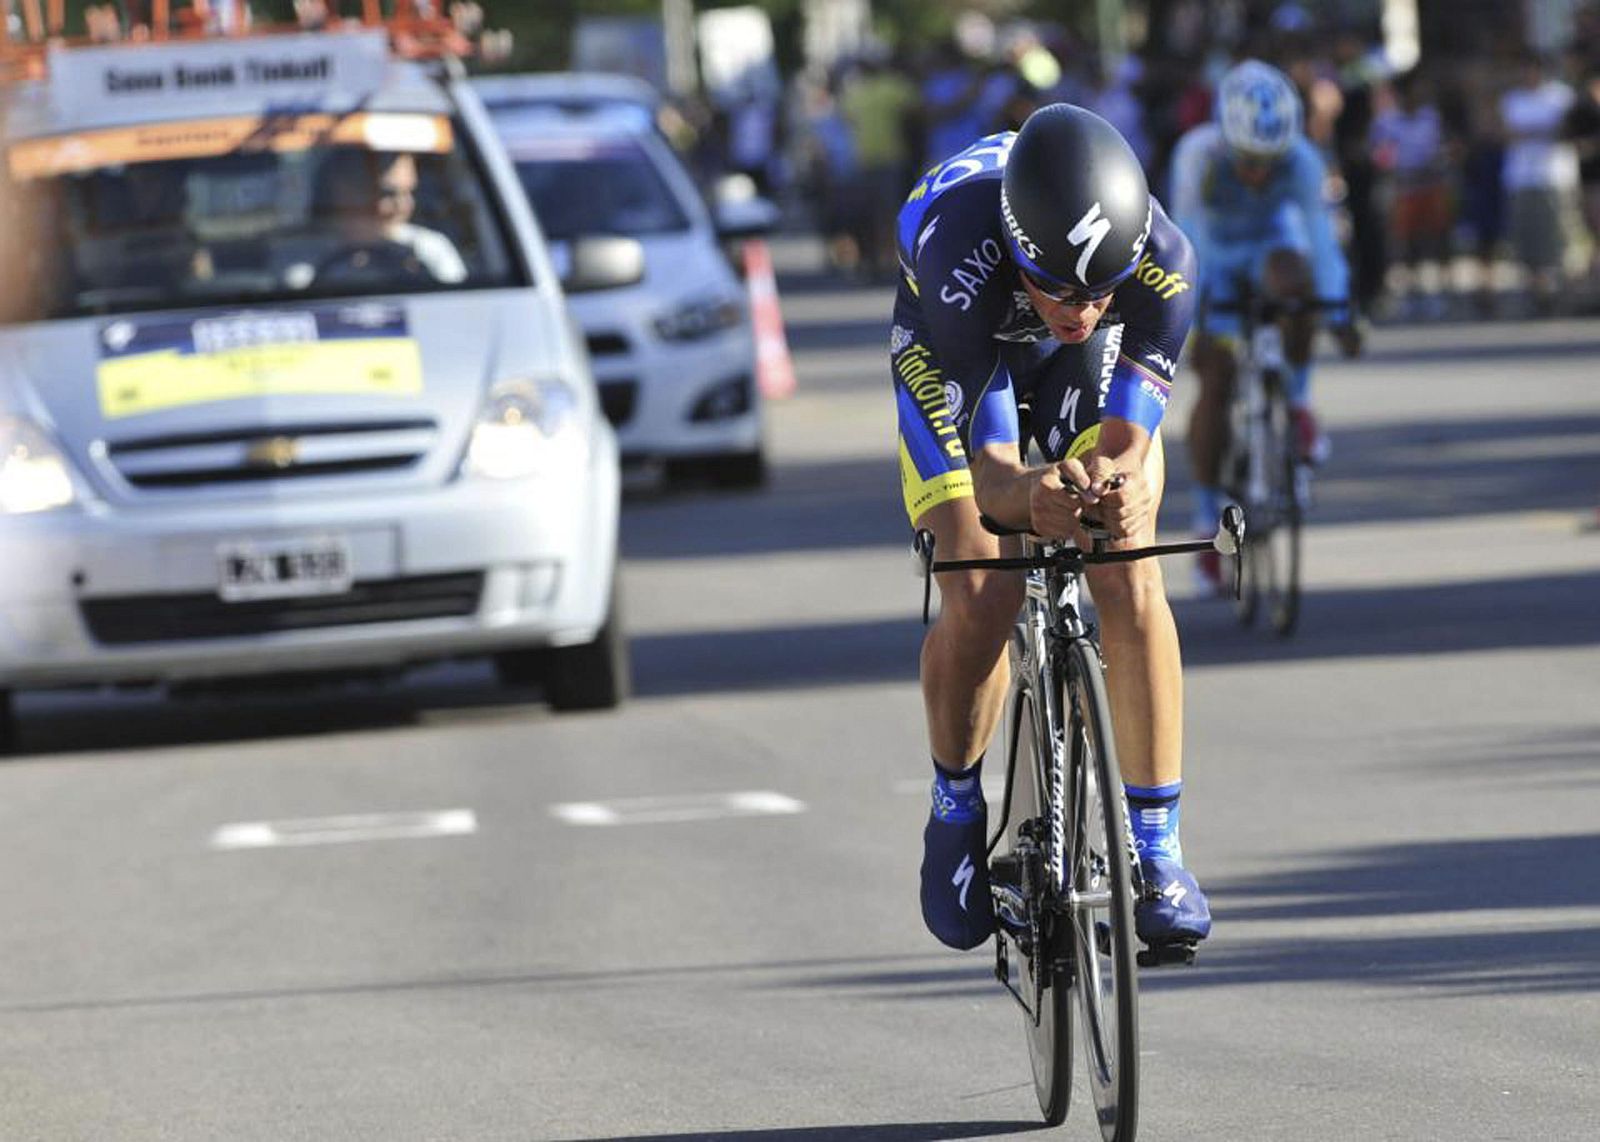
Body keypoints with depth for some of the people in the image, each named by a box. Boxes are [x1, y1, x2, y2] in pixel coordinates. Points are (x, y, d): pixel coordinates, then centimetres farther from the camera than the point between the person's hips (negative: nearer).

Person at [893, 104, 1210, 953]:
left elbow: (1125, 435, -34)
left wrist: (1117, 485, -58)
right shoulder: (958, 254, -42)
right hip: (956, 370, -2)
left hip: (1089, 373, 2)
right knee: (980, 595, -19)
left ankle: (1157, 850, -9)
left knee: (1129, 579, -18)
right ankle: (955, 813, 8)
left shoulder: (1164, 264, -36)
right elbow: (983, 467, -40)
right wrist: (1030, 496, -62)